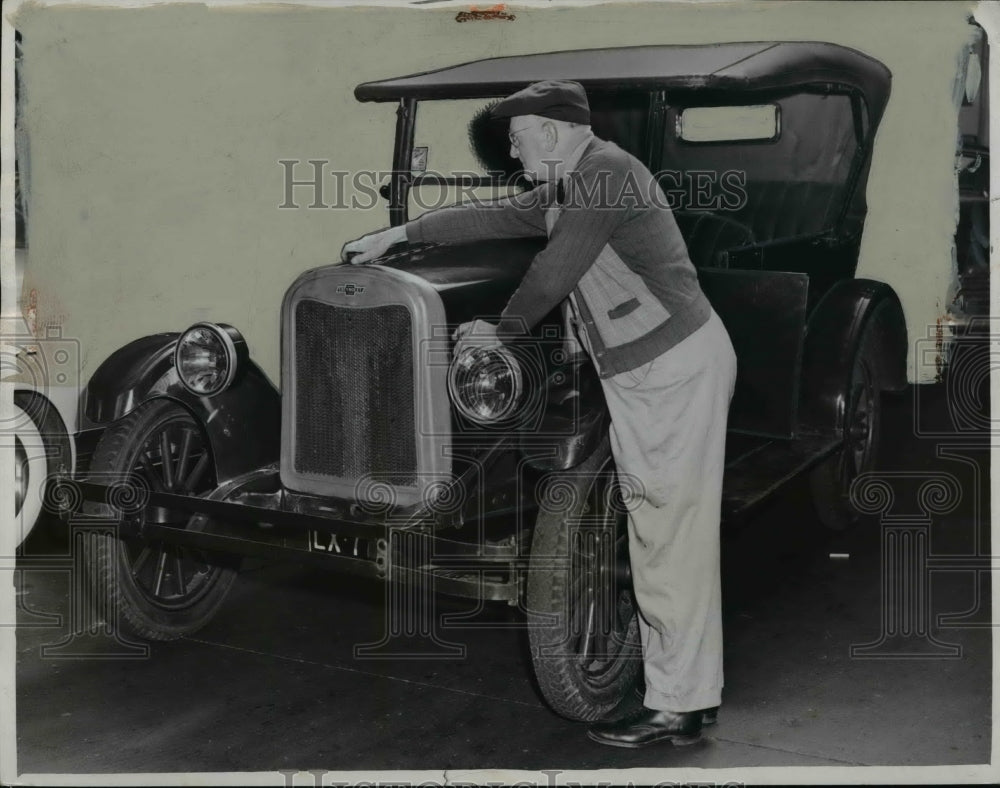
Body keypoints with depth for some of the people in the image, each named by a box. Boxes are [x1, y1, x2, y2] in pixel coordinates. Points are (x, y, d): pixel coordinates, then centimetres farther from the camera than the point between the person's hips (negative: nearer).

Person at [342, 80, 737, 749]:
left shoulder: (604, 170, -13)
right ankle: (692, 685, 22)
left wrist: (504, 331, -1)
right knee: (657, 536, 12)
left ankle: (679, 708, 1)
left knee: (673, 539, -6)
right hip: (638, 377, 10)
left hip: (680, 369, -10)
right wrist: (398, 234, 28)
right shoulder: (564, 191, 17)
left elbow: (555, 271, -16)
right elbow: (493, 217, 26)